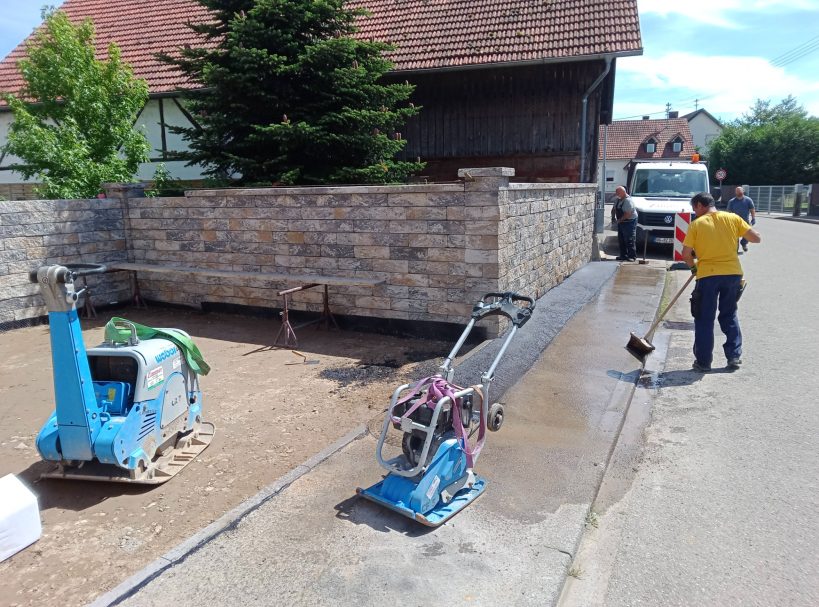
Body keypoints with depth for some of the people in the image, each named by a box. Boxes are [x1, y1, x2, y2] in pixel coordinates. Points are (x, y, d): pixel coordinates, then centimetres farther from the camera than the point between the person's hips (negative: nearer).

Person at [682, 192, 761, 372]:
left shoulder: (696, 224, -3)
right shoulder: (733, 218, 3)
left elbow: (686, 254, -6)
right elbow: (756, 238, 3)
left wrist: (693, 267, 13)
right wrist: (742, 235, 22)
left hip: (708, 275, -3)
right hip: (733, 274, 3)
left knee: (704, 319, 7)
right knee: (730, 316, 19)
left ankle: (703, 361, 10)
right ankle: (734, 357, 20)